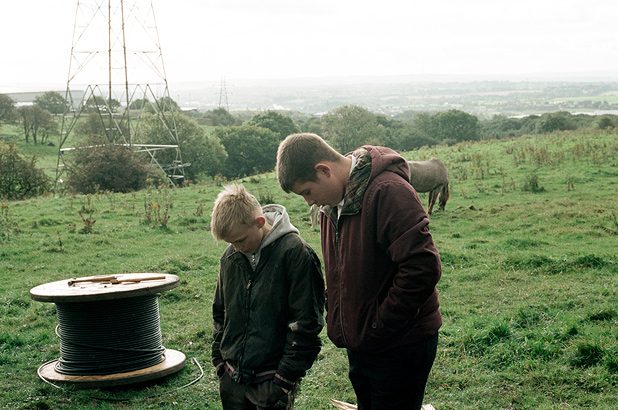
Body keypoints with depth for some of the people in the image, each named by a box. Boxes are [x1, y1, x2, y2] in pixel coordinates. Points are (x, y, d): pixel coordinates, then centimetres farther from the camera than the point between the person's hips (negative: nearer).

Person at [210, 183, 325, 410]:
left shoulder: (295, 252, -12)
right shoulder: (230, 257, 6)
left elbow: (305, 324, -12)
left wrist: (285, 379, -13)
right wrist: (219, 359, 11)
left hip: (270, 380, -5)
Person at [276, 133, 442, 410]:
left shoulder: (388, 192, -23)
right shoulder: (332, 200, 7)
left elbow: (423, 267, -28)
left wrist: (380, 326, -21)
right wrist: (337, 321, 8)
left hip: (400, 345, -9)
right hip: (359, 343, 9)